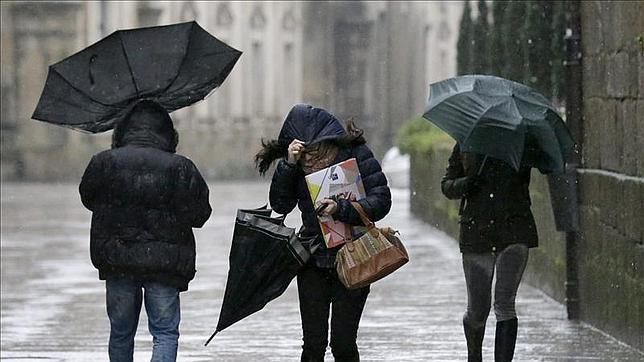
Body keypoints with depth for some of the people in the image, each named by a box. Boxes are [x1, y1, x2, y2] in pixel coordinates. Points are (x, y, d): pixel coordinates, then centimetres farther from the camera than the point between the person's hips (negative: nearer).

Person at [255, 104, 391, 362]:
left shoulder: (356, 154, -10)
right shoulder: (296, 166, 0)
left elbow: (381, 200, -14)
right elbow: (280, 204, -8)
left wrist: (341, 210, -28)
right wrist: (289, 164, -20)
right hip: (313, 259, 3)